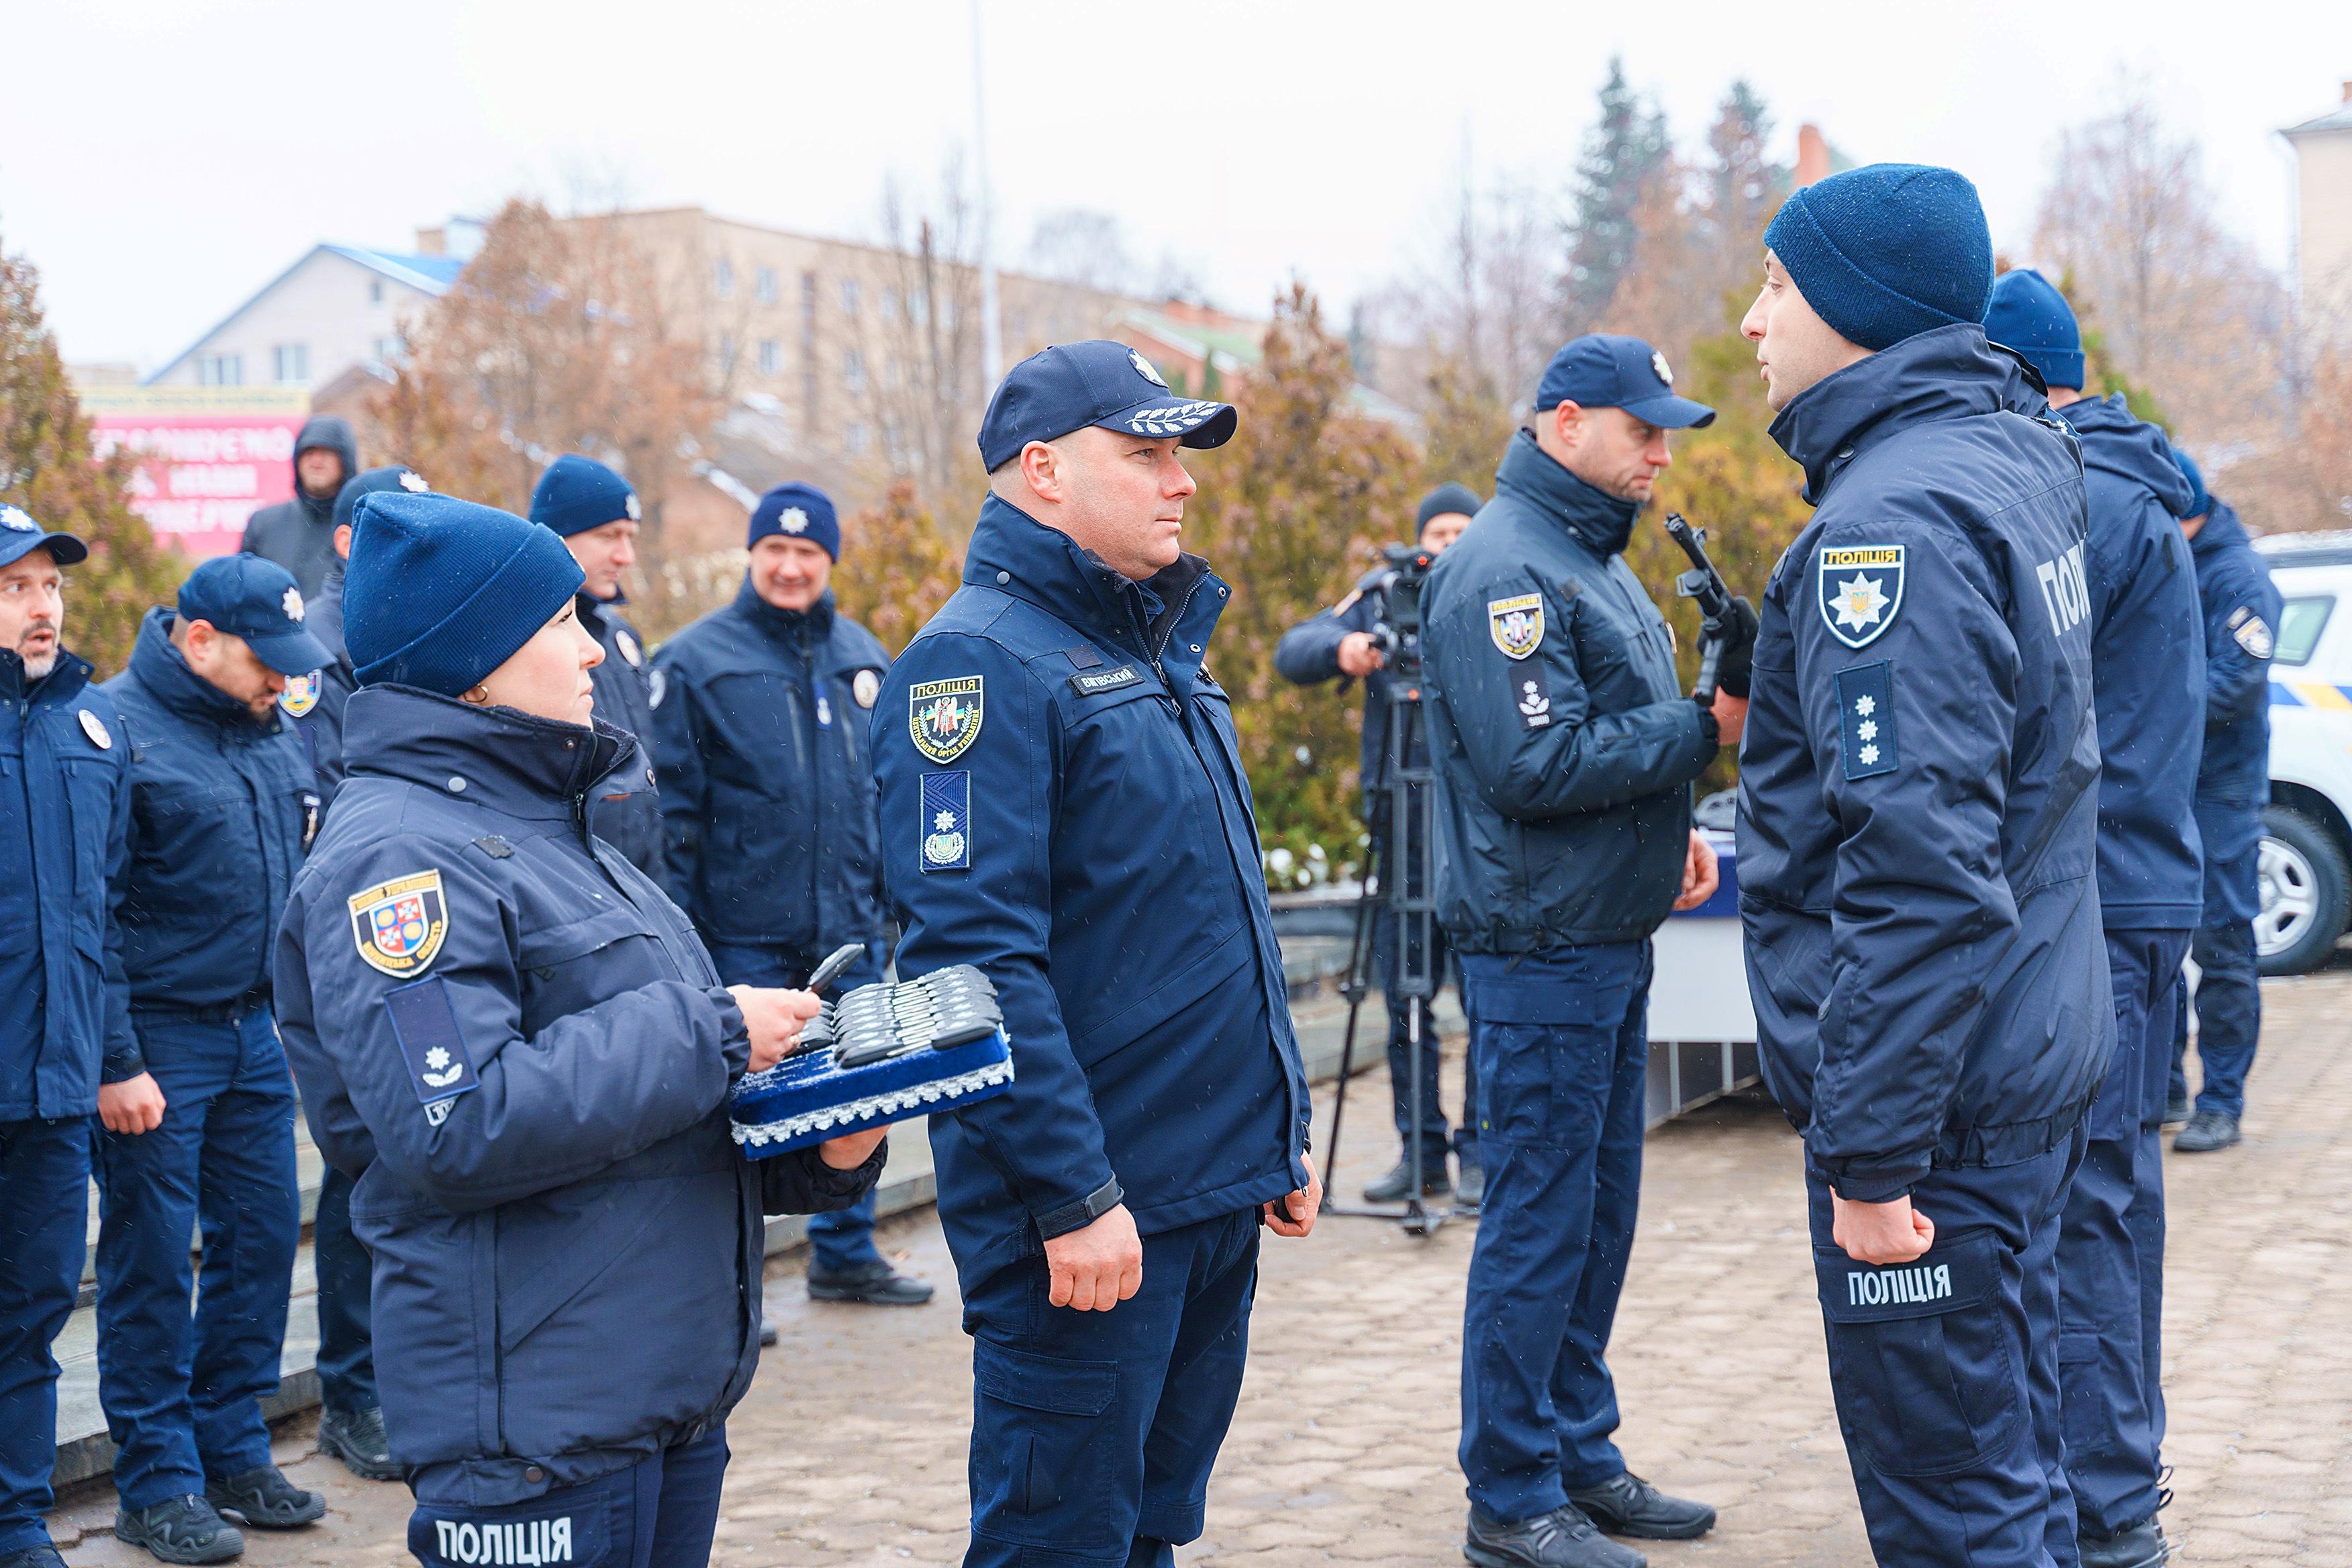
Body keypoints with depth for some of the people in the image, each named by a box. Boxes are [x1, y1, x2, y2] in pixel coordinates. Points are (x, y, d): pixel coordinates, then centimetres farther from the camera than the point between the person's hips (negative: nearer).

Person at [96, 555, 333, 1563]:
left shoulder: (271, 731, 12)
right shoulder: (117, 728, -11)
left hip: (255, 1029, 7)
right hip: (157, 1036, -7)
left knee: (263, 1236, 10)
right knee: (150, 1262, 0)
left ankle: (232, 1451, 24)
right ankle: (157, 1481, 10)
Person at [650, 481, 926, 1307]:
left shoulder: (861, 656, 10)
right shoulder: (696, 660, -4)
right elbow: (673, 806, -5)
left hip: (852, 929, 5)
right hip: (745, 936, -4)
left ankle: (845, 1254, 28)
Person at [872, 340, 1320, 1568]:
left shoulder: (1159, 649, 16)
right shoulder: (984, 660, -13)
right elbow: (976, 951, -21)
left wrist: (1280, 1136, 20)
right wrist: (1074, 1194, -23)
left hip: (1217, 1197, 9)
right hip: (1091, 1218, -9)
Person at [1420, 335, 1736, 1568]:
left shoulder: (1591, 557, 16)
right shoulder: (1502, 568, -16)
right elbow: (1536, 764, -23)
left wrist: (1672, 829, 8)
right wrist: (1703, 728, -19)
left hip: (1609, 938, 10)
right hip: (1541, 946, -10)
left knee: (1597, 1215, 15)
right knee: (1539, 1222, -3)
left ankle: (1579, 1456, 26)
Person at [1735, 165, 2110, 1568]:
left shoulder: (1894, 519, -21)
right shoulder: (2023, 459, 9)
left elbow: (1916, 870, -27)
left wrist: (1872, 1151, -24)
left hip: (1934, 1084, -10)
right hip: (2036, 1058, 10)